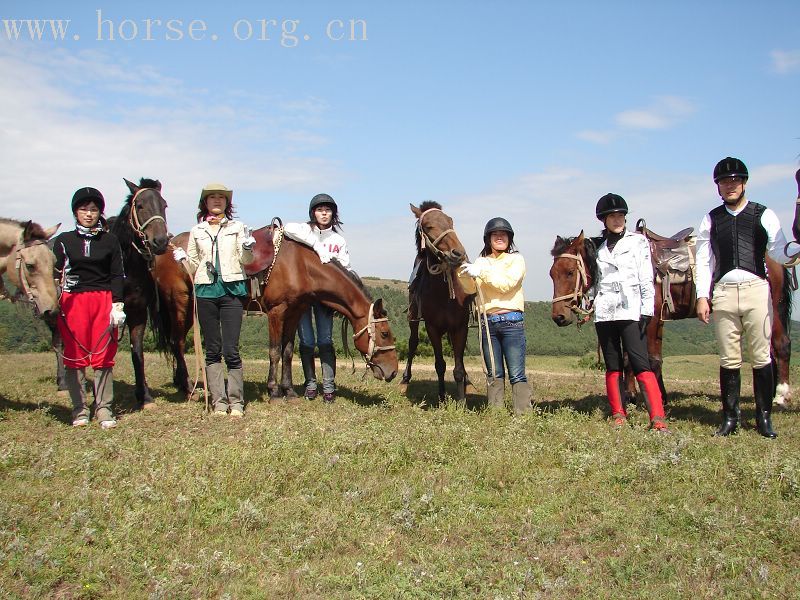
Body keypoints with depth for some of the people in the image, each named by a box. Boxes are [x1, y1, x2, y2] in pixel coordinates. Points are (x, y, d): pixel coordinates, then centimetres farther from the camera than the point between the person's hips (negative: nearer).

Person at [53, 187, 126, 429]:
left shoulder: (110, 241, 7)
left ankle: (104, 410, 5)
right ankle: (80, 410, 11)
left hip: (103, 300, 0)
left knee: (104, 356, -2)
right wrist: (54, 305, -7)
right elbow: (55, 275, 6)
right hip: (72, 301, 1)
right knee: (74, 356, 2)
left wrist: (117, 305, -4)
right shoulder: (64, 241, 9)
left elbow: (117, 275, 5)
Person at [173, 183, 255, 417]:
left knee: (231, 350, -6)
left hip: (231, 289, -2)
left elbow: (246, 260, 4)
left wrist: (248, 248, -16)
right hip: (206, 290, 2)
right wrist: (183, 259, -5)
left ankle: (236, 401, 2)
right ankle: (219, 401, 12)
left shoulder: (237, 227, 8)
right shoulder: (197, 231, 13)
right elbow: (193, 266, 14)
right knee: (212, 350, 5)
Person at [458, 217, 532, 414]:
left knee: (517, 374, -6)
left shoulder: (516, 259, 4)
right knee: (494, 375, 9)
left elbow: (507, 284, -12)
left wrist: (482, 273, -18)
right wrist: (463, 273, -14)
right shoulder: (481, 262, 15)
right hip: (488, 322, 4)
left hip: (511, 321, -4)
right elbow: (471, 289, 3)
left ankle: (524, 414, -5)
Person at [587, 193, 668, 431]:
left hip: (630, 311, -4)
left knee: (641, 364, -12)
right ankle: (618, 415, 12)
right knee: (612, 367, 6)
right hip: (604, 312, 4)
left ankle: (658, 418, -15)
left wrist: (647, 310, -9)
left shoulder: (638, 241, 5)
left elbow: (646, 279, -1)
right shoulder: (598, 246, 15)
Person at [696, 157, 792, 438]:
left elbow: (779, 252, -4)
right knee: (728, 358, 5)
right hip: (723, 292, 1)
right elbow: (703, 261, 7)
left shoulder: (764, 215, 6)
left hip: (756, 289, -1)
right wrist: (702, 296, -2)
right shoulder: (711, 220, 11)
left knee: (761, 356, 1)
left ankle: (764, 417, 10)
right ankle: (730, 417, 12)